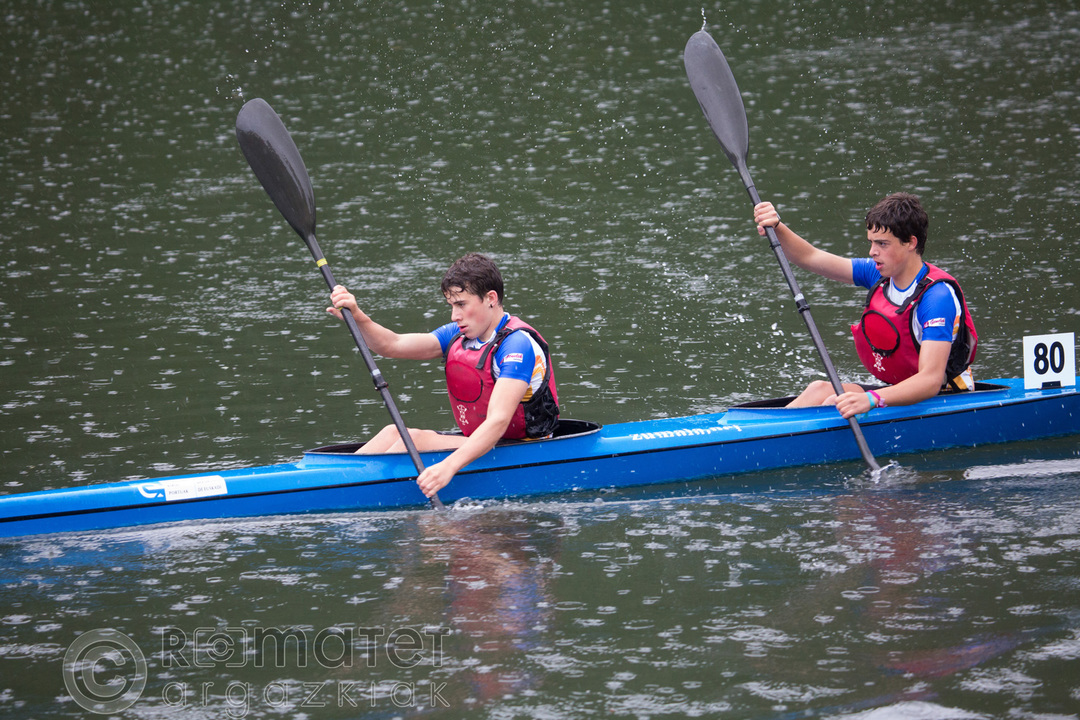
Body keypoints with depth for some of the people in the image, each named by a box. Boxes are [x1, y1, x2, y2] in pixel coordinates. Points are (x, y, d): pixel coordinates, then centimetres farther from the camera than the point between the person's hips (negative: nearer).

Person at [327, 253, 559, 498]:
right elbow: (394, 346, 1)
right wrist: (358, 318, -19)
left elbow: (498, 421, -32)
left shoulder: (518, 344, -20)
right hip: (479, 443, 9)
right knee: (393, 433, -2)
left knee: (415, 440, -21)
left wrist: (449, 466, -43)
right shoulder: (458, 336, 8)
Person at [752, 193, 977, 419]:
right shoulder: (878, 274, 3)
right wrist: (777, 228, -14)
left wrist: (872, 399, -47)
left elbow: (931, 380, -32)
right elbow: (809, 258, 7)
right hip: (899, 392, 8)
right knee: (820, 390, -15)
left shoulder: (938, 296, -22)